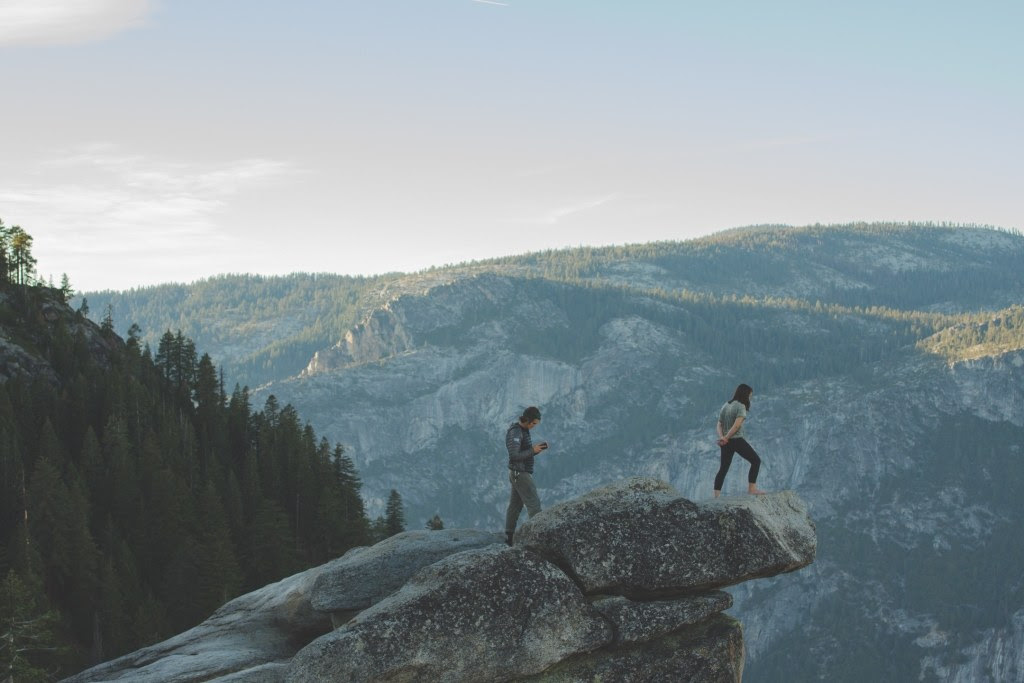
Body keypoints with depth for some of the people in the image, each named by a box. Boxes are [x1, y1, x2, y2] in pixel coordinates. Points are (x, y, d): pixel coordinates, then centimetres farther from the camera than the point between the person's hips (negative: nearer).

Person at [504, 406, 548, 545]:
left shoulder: (523, 431, 14)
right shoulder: (515, 433, -18)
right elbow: (514, 456, -25)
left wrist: (537, 449, 2)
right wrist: (533, 450, -19)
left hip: (519, 474, 10)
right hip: (521, 474, -10)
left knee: (515, 506, 9)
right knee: (534, 504, -9)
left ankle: (508, 539, 11)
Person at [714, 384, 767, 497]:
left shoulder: (725, 406, 15)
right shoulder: (740, 406, -9)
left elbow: (719, 425, 9)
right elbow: (737, 425, -20)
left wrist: (721, 437, -6)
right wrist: (726, 437, -15)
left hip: (726, 442, 8)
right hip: (737, 440, -8)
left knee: (723, 468, 11)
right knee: (756, 460, 2)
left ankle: (716, 494, 6)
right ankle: (752, 488, -3)